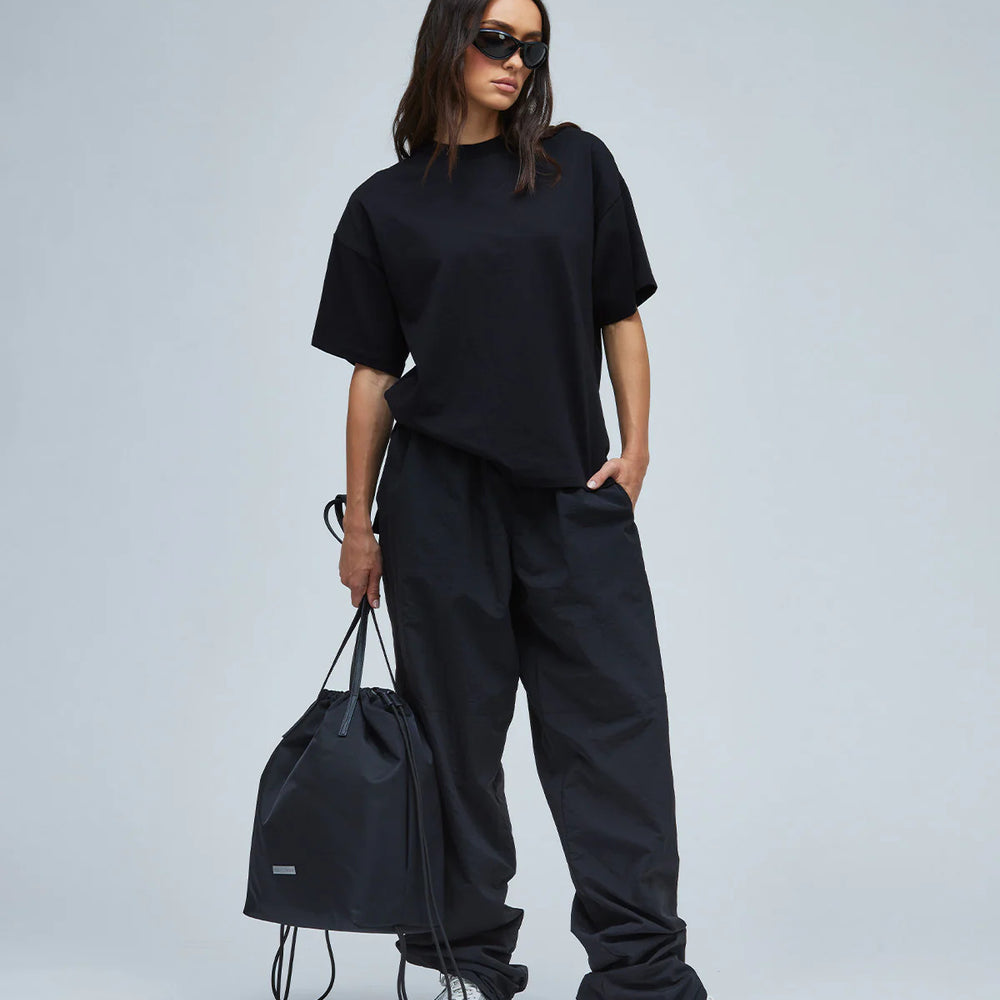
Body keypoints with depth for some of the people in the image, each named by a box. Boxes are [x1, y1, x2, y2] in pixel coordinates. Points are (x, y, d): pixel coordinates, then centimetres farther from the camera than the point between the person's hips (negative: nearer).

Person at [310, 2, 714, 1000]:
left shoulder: (579, 167, 8)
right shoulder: (386, 205, 6)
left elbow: (621, 316, 11)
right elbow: (373, 373, 7)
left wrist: (636, 445, 0)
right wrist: (359, 522, 6)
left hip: (572, 491, 1)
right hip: (441, 496, -1)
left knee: (615, 713, -5)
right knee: (458, 725, 4)